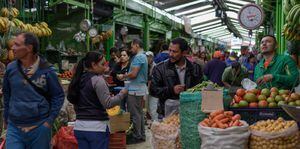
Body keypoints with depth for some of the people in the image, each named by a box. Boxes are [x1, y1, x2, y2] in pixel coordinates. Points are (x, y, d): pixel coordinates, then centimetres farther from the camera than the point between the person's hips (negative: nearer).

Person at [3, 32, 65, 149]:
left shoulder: (47, 70, -8)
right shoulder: (11, 68, 1)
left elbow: (59, 96, -1)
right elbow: (7, 94, 14)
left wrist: (50, 120, -6)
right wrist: (6, 118, 14)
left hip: (40, 127, -2)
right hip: (14, 127, 2)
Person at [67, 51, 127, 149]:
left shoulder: (78, 79, 9)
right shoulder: (97, 79, -13)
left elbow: (72, 99, 17)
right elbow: (108, 103, -18)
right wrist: (122, 94, -5)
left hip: (79, 126, 7)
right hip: (97, 127, -7)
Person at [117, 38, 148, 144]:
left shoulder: (138, 57, -16)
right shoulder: (143, 56, 16)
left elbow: (133, 74, -22)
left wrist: (123, 76, -6)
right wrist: (126, 76, 13)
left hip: (135, 89, -10)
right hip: (141, 88, 10)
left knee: (135, 114, -3)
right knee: (140, 112, 15)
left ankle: (137, 137, 4)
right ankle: (142, 135, 22)